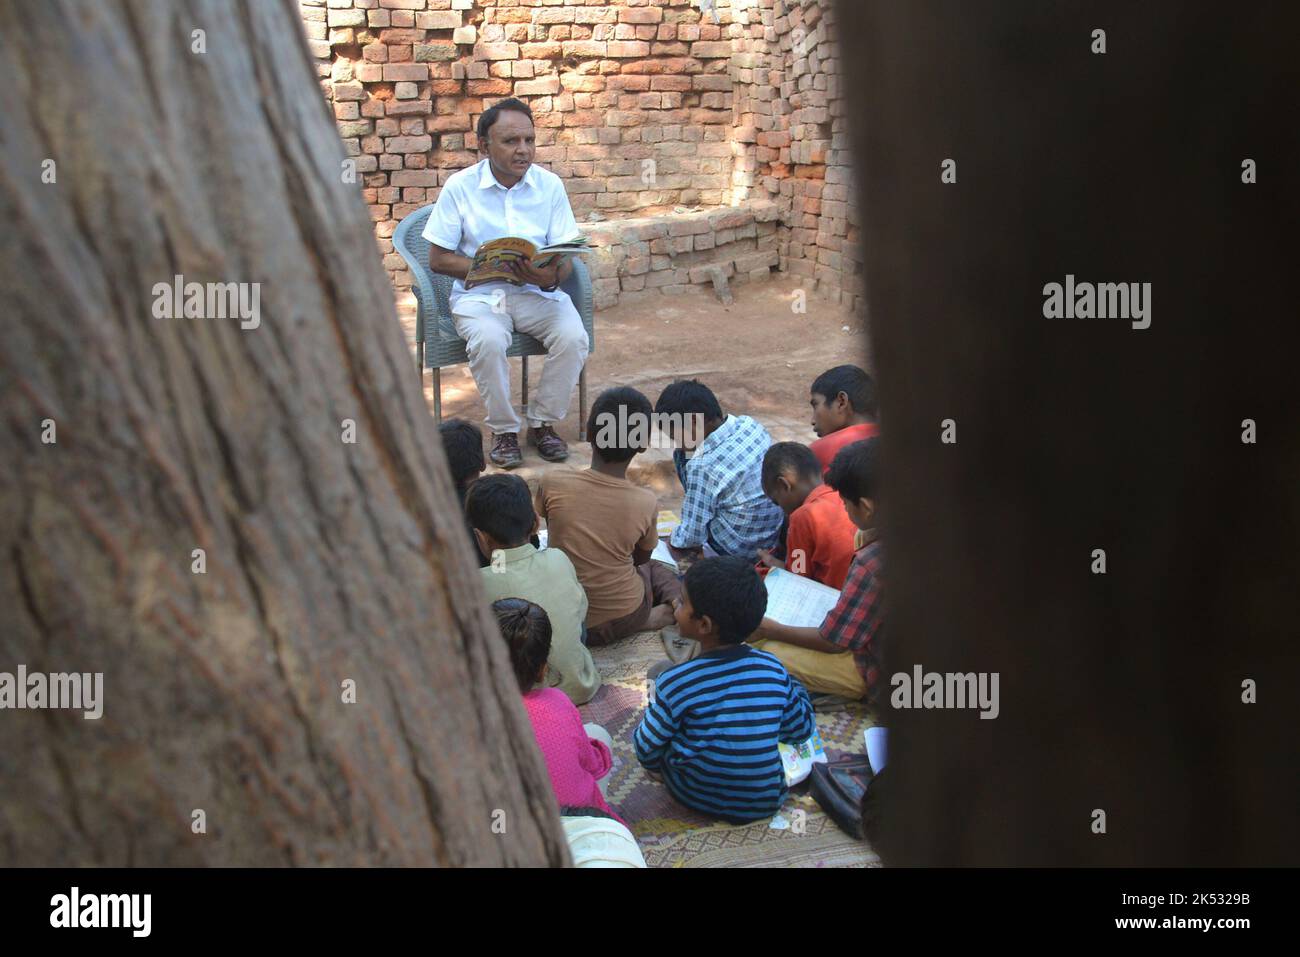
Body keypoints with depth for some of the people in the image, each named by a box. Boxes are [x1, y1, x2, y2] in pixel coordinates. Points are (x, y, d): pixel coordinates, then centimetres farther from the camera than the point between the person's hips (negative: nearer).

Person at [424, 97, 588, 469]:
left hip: (538, 292, 2)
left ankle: (542, 423, -5)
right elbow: (438, 259, -2)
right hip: (479, 293, -2)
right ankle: (504, 430, -13)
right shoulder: (460, 186, -3)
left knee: (574, 337, -26)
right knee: (488, 340, -34)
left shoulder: (550, 185, 2)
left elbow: (565, 259, 1)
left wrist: (552, 277, -24)